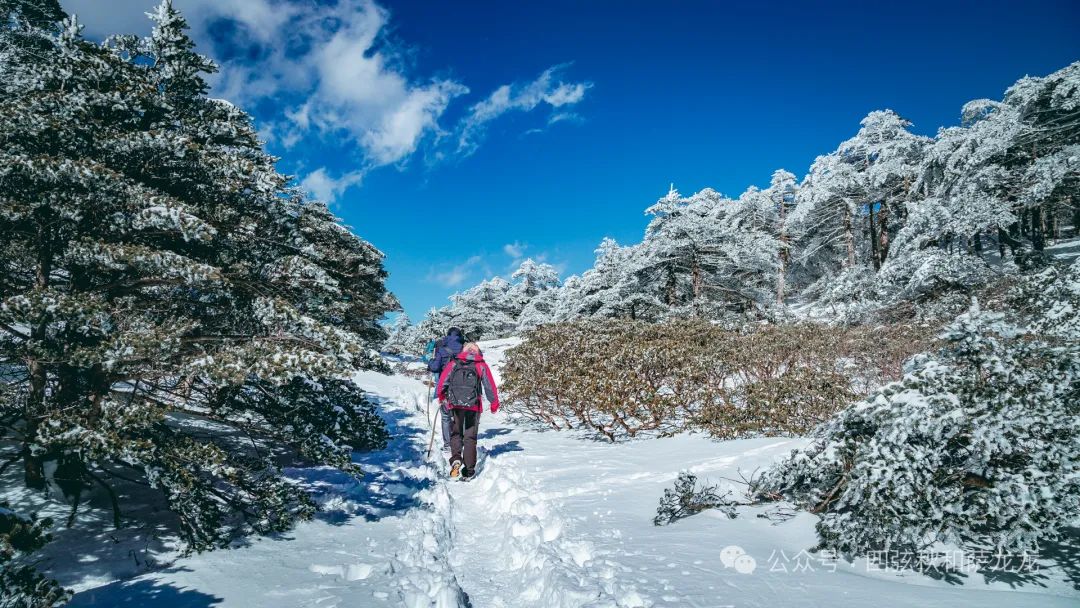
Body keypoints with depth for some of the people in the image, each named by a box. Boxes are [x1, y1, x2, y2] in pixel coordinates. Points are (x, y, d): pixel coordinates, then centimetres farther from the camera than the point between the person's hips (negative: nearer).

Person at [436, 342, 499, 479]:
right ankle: (468, 470, 7)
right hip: (473, 406, 0)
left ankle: (456, 458, -9)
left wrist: (441, 397, 25)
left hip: (455, 404, 0)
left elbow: (442, 382, 7)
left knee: (456, 433, 16)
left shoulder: (453, 364, 9)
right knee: (470, 437, 8)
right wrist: (494, 404, 19)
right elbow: (490, 386, 7)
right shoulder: (482, 366, 8)